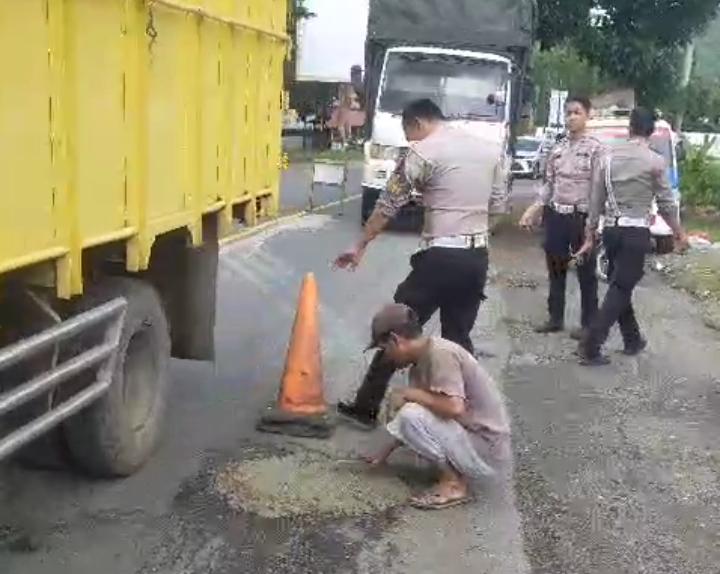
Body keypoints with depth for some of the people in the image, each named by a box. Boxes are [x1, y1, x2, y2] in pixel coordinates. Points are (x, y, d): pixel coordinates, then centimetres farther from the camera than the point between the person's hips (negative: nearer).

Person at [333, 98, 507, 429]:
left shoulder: (423, 152, -6)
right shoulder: (490, 150, 12)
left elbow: (389, 204, -4)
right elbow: (499, 206, 14)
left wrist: (360, 247, 4)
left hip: (440, 256, -6)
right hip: (478, 257, 6)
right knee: (459, 337, 16)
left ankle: (366, 408, 13)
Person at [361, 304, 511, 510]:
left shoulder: (439, 354, -22)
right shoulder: (423, 359, 6)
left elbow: (454, 408, -34)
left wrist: (410, 393, -18)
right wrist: (387, 451, 20)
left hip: (486, 452, -9)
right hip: (473, 440, 9)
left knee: (411, 415, -22)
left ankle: (454, 483, -7)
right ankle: (457, 471, 11)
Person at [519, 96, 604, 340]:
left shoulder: (595, 148, -7)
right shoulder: (557, 148, 10)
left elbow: (599, 188, -11)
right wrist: (534, 210, 6)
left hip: (581, 217, -5)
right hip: (555, 215, 5)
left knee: (586, 272, 6)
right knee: (555, 270, 14)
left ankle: (588, 323, 18)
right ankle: (555, 318, 27)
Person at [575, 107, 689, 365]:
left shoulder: (611, 158, 6)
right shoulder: (655, 161, -7)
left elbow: (597, 201, 8)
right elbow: (666, 204, -3)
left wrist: (590, 236, 15)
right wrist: (680, 234, 12)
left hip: (611, 230, 5)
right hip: (636, 232, -5)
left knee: (620, 287, 17)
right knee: (620, 290, -2)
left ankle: (632, 340, 29)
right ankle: (590, 347, -8)